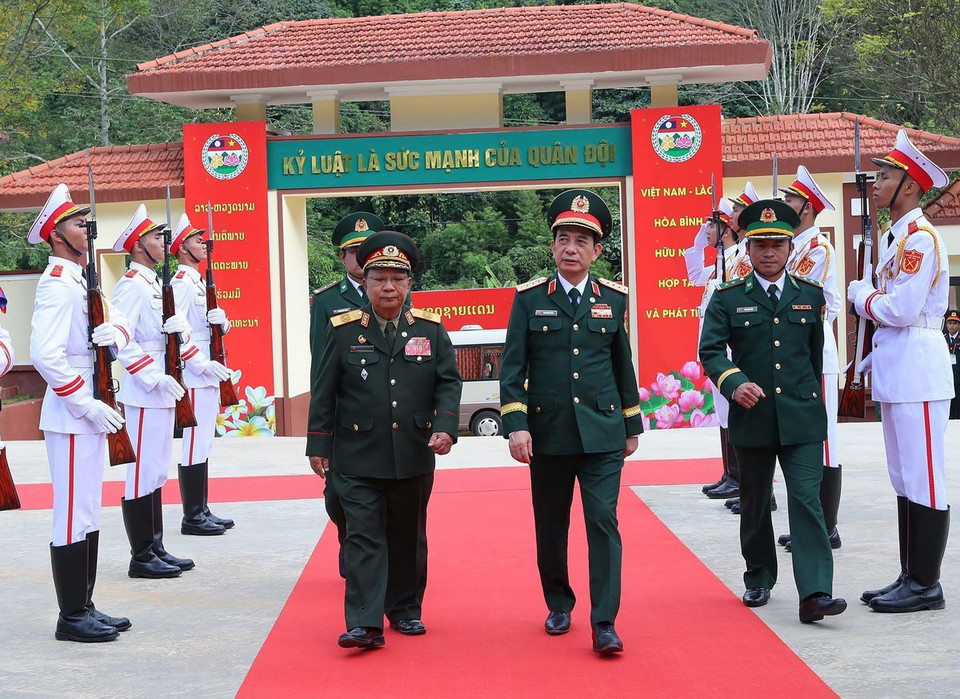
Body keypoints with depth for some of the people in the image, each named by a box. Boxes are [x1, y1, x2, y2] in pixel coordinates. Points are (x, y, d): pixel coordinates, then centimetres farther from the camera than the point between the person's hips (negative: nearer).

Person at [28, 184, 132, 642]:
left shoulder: (79, 279, 15)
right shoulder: (57, 284, -15)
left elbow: (116, 321, 16)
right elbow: (45, 355, -25)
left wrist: (114, 332, -9)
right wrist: (88, 404, -23)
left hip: (90, 411, 10)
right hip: (73, 415, -10)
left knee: (88, 514, 14)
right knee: (74, 517, -4)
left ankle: (85, 607, 22)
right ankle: (72, 617, 4)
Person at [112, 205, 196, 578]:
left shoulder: (154, 284, 17)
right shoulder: (131, 285, -13)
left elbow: (171, 328, 22)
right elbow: (121, 340, -21)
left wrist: (178, 325, 0)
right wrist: (156, 377, -22)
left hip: (161, 392, 10)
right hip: (143, 394, -10)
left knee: (157, 472, 13)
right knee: (142, 474, -4)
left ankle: (156, 548, 20)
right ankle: (142, 557, 1)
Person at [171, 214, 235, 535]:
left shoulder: (199, 282, 17)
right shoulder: (182, 283, -12)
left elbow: (220, 326, 17)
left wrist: (220, 319, -6)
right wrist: (203, 364, -22)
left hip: (208, 375, 10)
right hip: (194, 377, -10)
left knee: (204, 443, 12)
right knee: (195, 443, -6)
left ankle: (202, 510, 19)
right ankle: (192, 517, -2)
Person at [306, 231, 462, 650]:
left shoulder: (430, 329, 4)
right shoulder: (342, 330, 0)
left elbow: (448, 382, 2)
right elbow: (324, 392, 2)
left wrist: (445, 426, -14)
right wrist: (318, 445, 0)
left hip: (414, 457, 3)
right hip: (357, 458, -2)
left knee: (409, 536, 13)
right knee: (363, 536, -6)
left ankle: (405, 610, 28)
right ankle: (365, 623, -7)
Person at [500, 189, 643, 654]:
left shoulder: (613, 299, 6)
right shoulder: (529, 299, 1)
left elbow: (623, 365, 12)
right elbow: (513, 367, -2)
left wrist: (632, 425, 14)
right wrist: (515, 424, -12)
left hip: (603, 433, 0)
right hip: (547, 434, 0)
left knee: (603, 523, -6)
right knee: (551, 527, 11)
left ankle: (604, 623, -4)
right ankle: (559, 605, 30)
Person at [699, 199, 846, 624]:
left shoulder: (811, 296, 7)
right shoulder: (727, 299, 0)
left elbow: (816, 353, 17)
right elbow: (710, 350, -8)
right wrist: (733, 382, -25)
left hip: (803, 418, 0)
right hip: (751, 418, 0)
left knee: (807, 500, -9)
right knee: (754, 504, 13)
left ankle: (815, 593, -13)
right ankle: (758, 580, 30)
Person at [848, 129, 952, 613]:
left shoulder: (921, 236, -14)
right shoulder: (893, 236, 17)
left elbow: (902, 309, -19)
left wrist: (861, 294, -5)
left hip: (917, 368, -10)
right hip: (894, 369, 10)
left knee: (924, 480, -4)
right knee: (904, 480, 13)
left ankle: (926, 586, 2)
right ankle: (909, 577, 21)